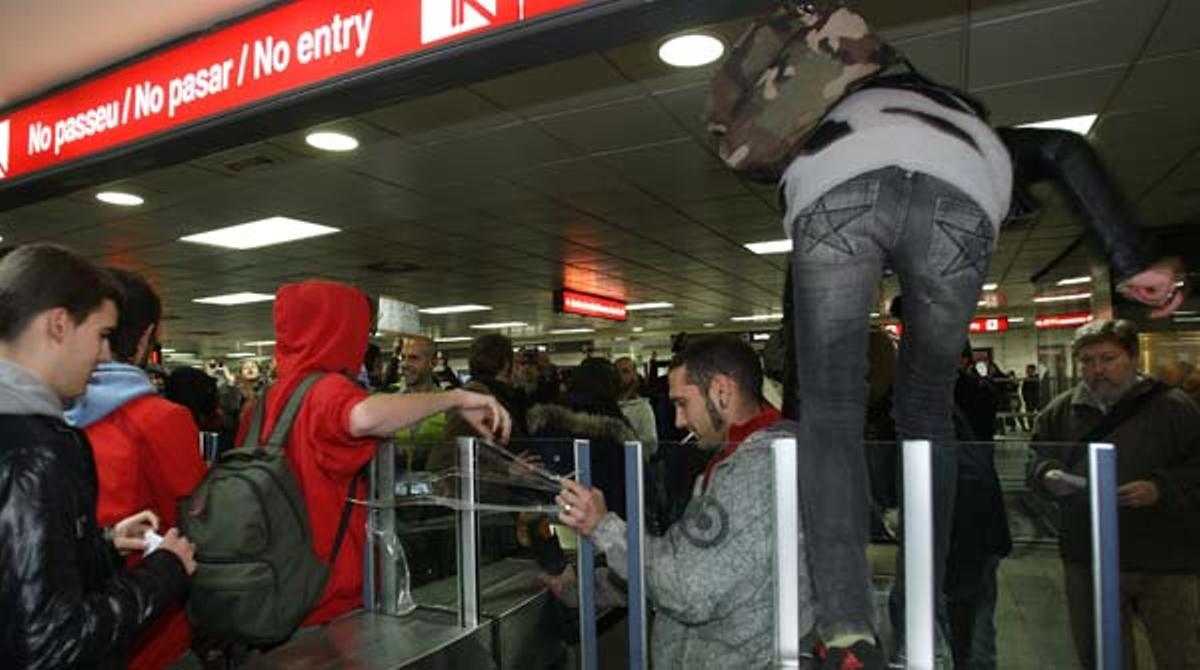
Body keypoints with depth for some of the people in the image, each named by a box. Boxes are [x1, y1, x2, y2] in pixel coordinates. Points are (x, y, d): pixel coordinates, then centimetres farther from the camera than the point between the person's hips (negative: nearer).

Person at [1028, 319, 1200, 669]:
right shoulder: (1059, 411, 6)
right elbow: (1036, 460, 13)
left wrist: (1160, 489, -19)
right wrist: (1048, 476, -8)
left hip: (1165, 562, -2)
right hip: (1086, 559, 3)